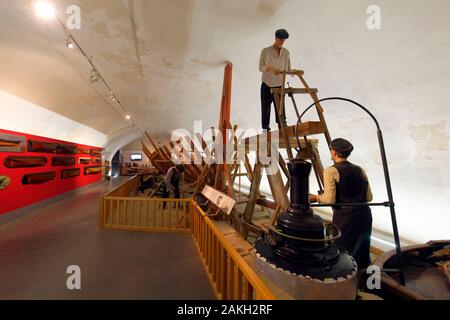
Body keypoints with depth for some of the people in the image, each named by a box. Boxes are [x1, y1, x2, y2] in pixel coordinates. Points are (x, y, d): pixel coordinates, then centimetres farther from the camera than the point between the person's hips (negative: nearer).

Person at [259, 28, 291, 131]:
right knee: (265, 109, 6)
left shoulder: (286, 53, 7)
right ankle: (265, 129, 20)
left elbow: (288, 69, 8)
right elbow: (261, 67, -9)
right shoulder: (265, 51, -3)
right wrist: (271, 68, -28)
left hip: (279, 86, 2)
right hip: (267, 86, -2)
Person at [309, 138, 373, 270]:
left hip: (345, 217, -6)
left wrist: (316, 197, 2)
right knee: (361, 252, 23)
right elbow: (369, 197, 10)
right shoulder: (360, 170, 7)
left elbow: (329, 200, -16)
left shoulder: (331, 171, -11)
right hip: (364, 214, 6)